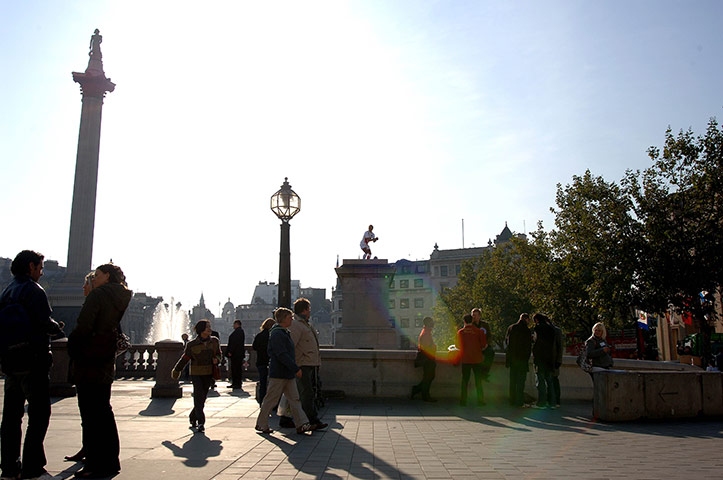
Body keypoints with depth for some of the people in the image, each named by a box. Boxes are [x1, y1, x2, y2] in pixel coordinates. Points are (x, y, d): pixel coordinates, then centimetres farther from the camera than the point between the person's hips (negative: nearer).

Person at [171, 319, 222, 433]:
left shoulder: (214, 341, 1)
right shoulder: (192, 345, -9)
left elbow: (219, 354, 14)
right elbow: (184, 359, 3)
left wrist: (216, 360, -8)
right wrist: (176, 371, 13)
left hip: (208, 374, 3)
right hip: (196, 374, -3)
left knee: (202, 398, 10)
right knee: (199, 396, -13)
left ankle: (193, 418, 32)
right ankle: (201, 422, -9)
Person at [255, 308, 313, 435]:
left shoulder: (284, 333, 16)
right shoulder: (276, 334, -17)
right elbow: (282, 355, -23)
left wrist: (294, 369, 20)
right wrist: (296, 368, -22)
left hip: (288, 374, 10)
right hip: (278, 374, -10)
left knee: (294, 399, 6)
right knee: (271, 399, 2)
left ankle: (302, 424, 6)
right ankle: (261, 424, 15)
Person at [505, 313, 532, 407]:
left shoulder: (511, 328, 2)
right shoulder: (526, 330, -13)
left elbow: (506, 341, 10)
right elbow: (528, 346, -10)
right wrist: (527, 358, 0)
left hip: (512, 357, 5)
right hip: (522, 358, -5)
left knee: (512, 380, 12)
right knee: (520, 381, 2)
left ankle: (512, 401, 16)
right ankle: (519, 401, 2)